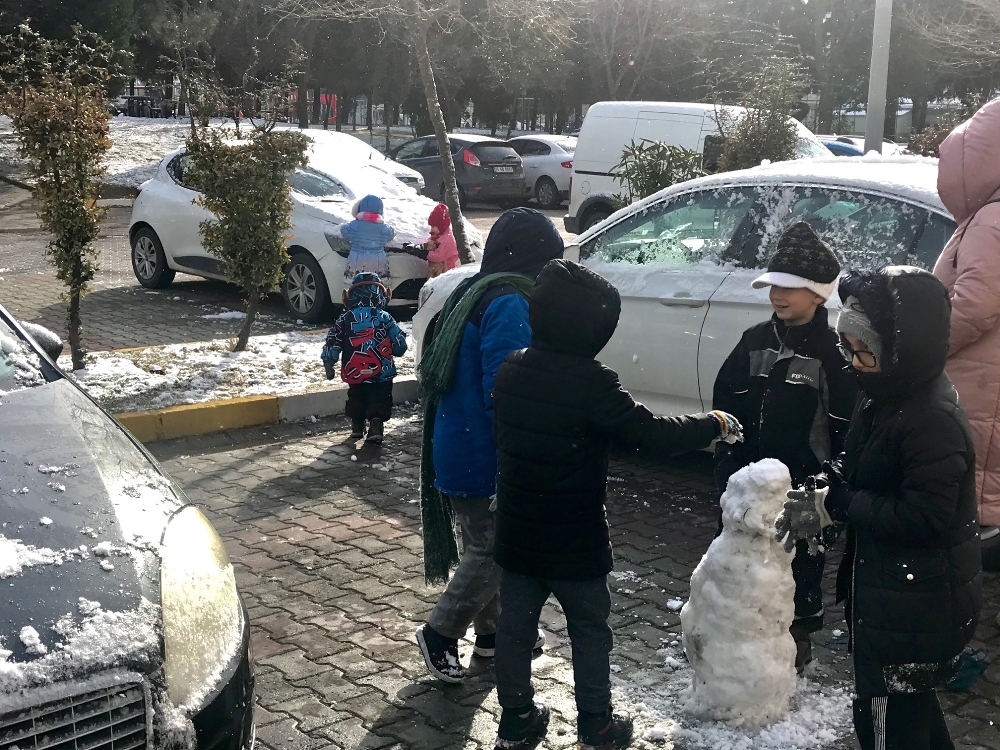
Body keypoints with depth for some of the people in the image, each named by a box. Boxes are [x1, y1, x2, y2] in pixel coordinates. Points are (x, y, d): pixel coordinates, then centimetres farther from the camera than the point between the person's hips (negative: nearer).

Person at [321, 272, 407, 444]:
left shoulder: (345, 319, 0)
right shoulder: (384, 318, -3)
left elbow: (332, 343, -1)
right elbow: (400, 344, 0)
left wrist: (328, 364, 7)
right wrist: (394, 351, 21)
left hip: (355, 373, 2)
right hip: (382, 373, -2)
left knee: (356, 399, 23)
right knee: (379, 402, 6)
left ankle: (357, 426, 30)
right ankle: (376, 425, -11)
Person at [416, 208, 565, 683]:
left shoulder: (474, 295, 10)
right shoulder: (510, 305, -20)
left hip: (457, 445, 10)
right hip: (484, 456, -10)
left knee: (485, 544, 20)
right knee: (491, 550, 3)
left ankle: (491, 631, 33)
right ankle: (440, 634, 14)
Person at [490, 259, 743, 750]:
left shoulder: (510, 371, -2)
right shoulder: (591, 383, -23)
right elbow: (654, 435, -22)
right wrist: (714, 425, -7)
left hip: (516, 535, 6)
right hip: (574, 543, -5)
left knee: (516, 627, 15)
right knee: (590, 632, 12)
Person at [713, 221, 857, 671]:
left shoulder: (833, 352, -12)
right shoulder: (755, 340, 4)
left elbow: (846, 427, -13)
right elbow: (726, 399, 8)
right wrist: (728, 463, 0)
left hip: (803, 485, -5)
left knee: (800, 565, 9)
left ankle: (798, 639, 26)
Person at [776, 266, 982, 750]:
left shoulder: (935, 421, -26)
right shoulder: (884, 398, 3)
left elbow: (921, 518, -28)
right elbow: (854, 466, 14)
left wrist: (833, 505, -22)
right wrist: (818, 492, -5)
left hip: (915, 609, -9)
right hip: (887, 589, 9)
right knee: (909, 702, 26)